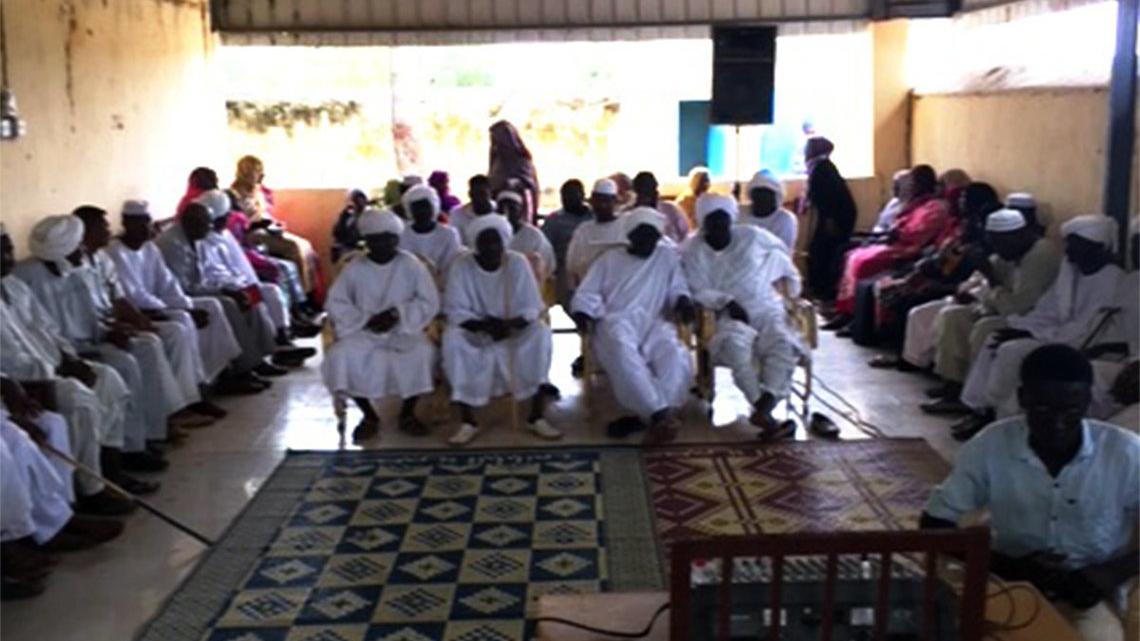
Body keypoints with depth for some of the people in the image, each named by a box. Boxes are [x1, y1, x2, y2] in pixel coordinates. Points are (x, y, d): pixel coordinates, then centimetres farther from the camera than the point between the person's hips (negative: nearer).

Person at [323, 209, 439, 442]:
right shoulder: (354, 268, 1)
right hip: (364, 331, 1)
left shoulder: (411, 265, -2)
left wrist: (398, 314, -17)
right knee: (342, 355, -28)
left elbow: (430, 303, -4)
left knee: (423, 352, -31)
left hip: (404, 330, -1)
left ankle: (407, 413, -6)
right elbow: (335, 303, -1)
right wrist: (367, 320, -14)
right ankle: (369, 415, -6)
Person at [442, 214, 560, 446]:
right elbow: (455, 310, -12)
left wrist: (510, 324, -30)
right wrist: (484, 325, -30)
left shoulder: (517, 262, -7)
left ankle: (537, 417, -22)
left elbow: (532, 307, -10)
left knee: (541, 334, -29)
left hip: (515, 331, 0)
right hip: (474, 332, 0)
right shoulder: (461, 265, -9)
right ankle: (468, 422, -24)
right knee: (452, 339, -31)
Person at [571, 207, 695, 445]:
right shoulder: (609, 259, 21)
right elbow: (587, 294, 13)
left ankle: (647, 416, -41)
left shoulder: (668, 257, 23)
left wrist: (683, 301, -8)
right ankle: (660, 414, -46)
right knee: (624, 353, -38)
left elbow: (677, 289, 17)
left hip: (652, 324, 2)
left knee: (675, 357, -32)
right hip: (615, 321, -1)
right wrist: (583, 314, -9)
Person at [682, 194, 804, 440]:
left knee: (783, 342, -31)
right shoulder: (693, 250, 0)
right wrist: (726, 302, -21)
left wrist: (792, 289, 23)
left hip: (767, 309, 2)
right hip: (728, 315, -2)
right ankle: (764, 410, -41)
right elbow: (697, 291, -6)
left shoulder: (752, 236, 5)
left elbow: (781, 253, 21)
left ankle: (762, 409, -44)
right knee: (735, 341, -37)